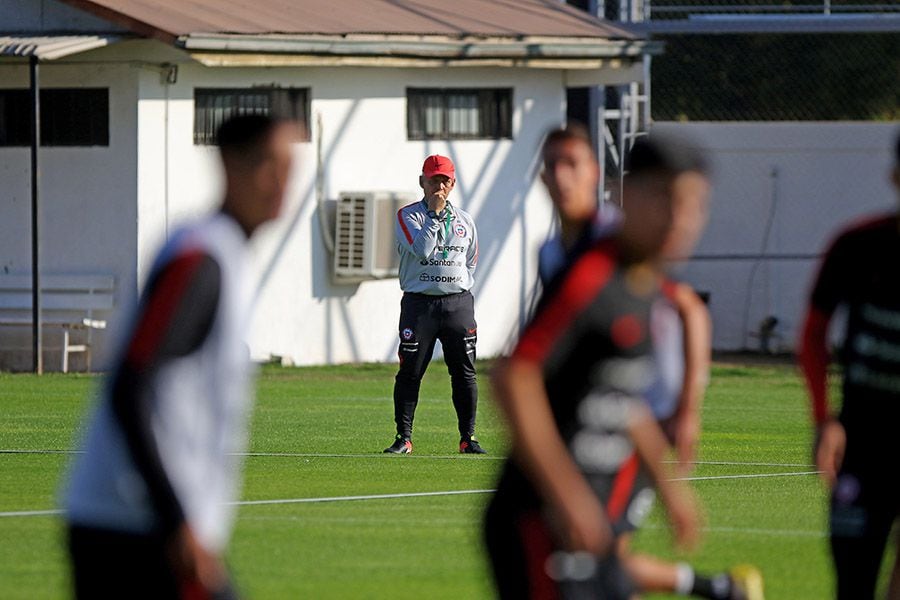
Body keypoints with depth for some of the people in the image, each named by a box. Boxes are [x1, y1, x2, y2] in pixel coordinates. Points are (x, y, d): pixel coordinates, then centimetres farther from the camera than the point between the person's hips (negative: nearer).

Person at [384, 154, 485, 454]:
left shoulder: (464, 220, 13)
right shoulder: (408, 215, 0)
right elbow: (422, 249, -17)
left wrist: (462, 285, 11)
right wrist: (434, 214, -14)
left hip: (458, 303, 3)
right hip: (419, 303, -3)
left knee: (465, 373, 1)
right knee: (410, 372, -3)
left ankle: (468, 438, 7)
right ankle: (403, 438, 3)